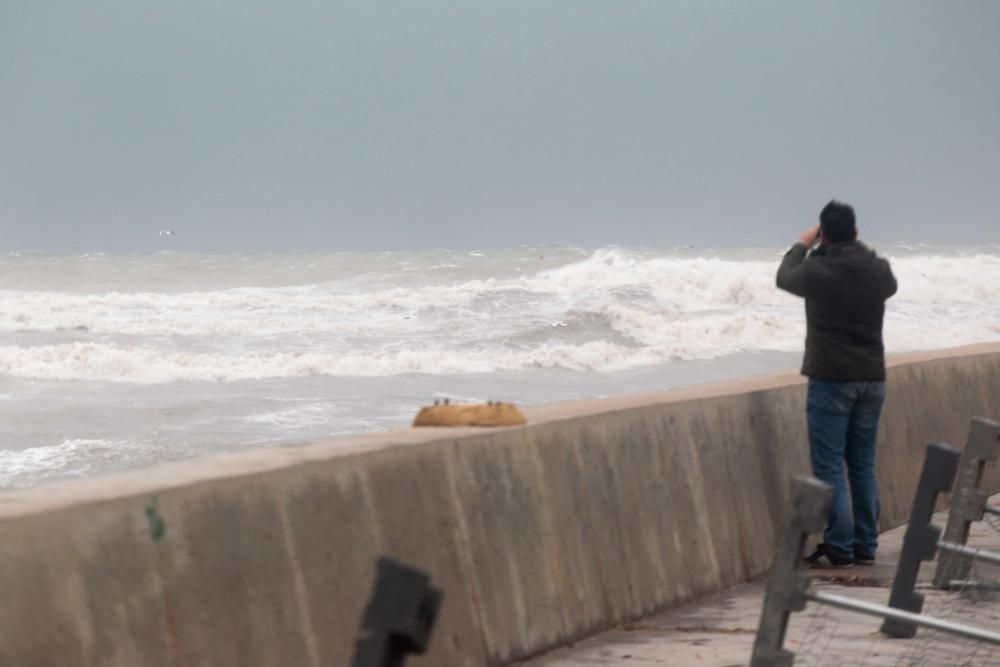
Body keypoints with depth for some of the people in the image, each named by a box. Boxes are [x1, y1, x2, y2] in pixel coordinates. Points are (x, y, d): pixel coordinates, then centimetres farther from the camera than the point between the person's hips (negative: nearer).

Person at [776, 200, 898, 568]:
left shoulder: (817, 270, -13)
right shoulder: (879, 269, 0)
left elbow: (784, 277, 9)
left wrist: (802, 245, 25)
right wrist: (855, 248, 32)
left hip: (831, 379, -5)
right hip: (872, 378, 5)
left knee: (830, 466, -1)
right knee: (863, 465, 13)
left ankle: (839, 547, -4)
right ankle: (865, 545, 15)